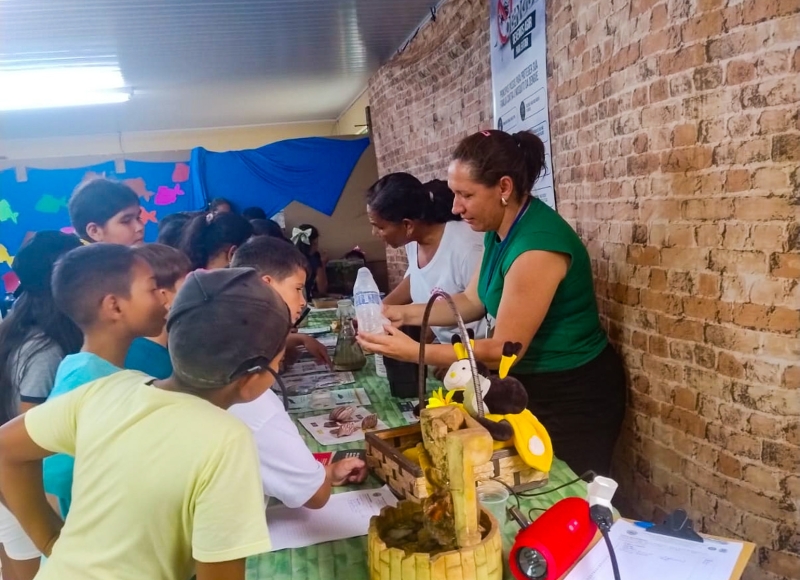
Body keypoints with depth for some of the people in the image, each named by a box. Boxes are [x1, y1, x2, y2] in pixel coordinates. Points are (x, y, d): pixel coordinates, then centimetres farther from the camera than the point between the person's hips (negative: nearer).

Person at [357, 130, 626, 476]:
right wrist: (406, 314, -4)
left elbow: (503, 350, -26)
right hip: (532, 384, 9)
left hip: (574, 395, -9)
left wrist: (414, 352, -26)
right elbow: (472, 301, 8)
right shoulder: (500, 230, -1)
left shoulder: (538, 245, -29)